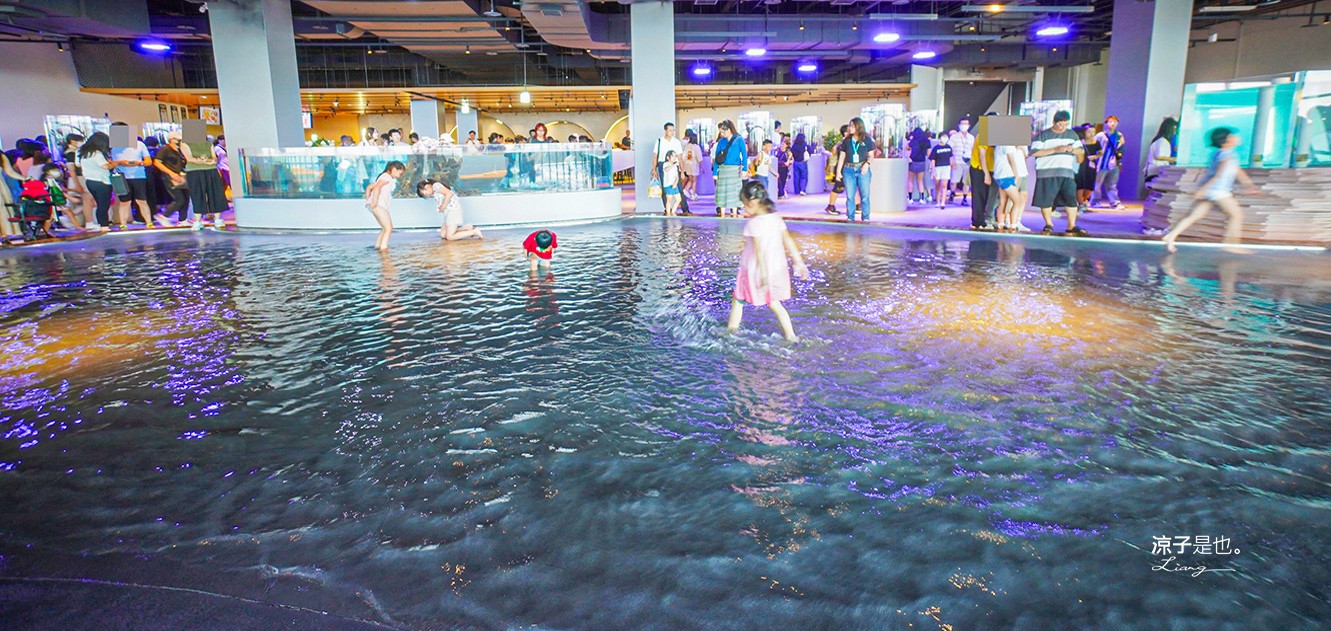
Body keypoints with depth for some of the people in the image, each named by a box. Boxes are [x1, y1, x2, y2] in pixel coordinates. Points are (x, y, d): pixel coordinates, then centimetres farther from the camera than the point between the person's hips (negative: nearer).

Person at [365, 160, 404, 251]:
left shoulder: (383, 177, 27)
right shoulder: (387, 177, -5)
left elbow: (369, 187, 29)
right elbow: (377, 187, -23)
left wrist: (368, 200, 21)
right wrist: (374, 202, -27)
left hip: (381, 205, 10)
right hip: (378, 205, -10)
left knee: (386, 228, 21)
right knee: (388, 228, -15)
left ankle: (377, 245, 30)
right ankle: (383, 247, -25)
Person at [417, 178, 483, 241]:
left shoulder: (435, 186, -10)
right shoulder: (434, 193, 20)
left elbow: (449, 193, -23)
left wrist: (443, 207, -16)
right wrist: (441, 208, -3)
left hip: (453, 209, -11)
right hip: (448, 212, 11)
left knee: (450, 237, -12)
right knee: (442, 235, 9)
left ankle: (474, 231, -10)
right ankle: (467, 228, 8)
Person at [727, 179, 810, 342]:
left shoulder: (753, 223, -18)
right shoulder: (776, 218, 3)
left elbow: (759, 250, -25)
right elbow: (789, 242, 5)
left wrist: (763, 274, -28)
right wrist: (799, 263, 10)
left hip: (755, 269, -6)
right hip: (777, 267, 7)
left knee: (738, 299, 13)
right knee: (774, 303, 17)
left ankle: (731, 329, 22)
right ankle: (790, 335, 14)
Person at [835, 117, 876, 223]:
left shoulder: (867, 140, 3)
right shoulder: (846, 141, 8)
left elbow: (871, 155, 6)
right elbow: (841, 157, 9)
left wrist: (867, 163, -13)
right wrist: (838, 171, 4)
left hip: (862, 170, -2)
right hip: (849, 170, 2)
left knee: (864, 195, -1)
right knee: (850, 195, 2)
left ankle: (865, 218, 6)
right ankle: (850, 217, 10)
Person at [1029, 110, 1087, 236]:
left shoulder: (1072, 134, 18)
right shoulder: (1043, 135, 2)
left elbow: (1080, 152, 20)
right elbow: (1034, 152, -10)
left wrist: (1073, 150, -4)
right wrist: (1055, 150, -14)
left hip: (1067, 172, 4)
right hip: (1047, 173, -3)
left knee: (1072, 199, -4)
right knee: (1046, 200, -3)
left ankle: (1071, 226, 2)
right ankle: (1048, 225, 12)